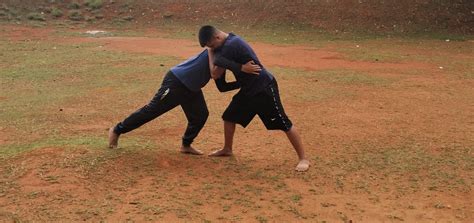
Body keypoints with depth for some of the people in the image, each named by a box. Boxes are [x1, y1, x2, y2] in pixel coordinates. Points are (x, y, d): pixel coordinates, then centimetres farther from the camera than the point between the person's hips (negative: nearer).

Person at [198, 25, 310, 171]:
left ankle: (303, 159, -1)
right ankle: (227, 149, 34)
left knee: (284, 124, -7)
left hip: (264, 87, -10)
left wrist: (211, 53, -2)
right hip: (249, 89, 10)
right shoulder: (230, 40, 6)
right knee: (229, 116, 15)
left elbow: (215, 74, -16)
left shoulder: (230, 46, -23)